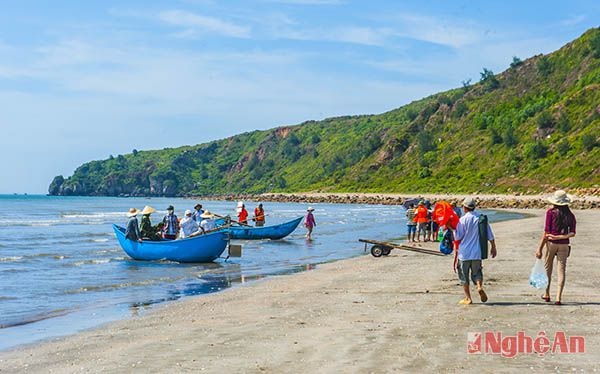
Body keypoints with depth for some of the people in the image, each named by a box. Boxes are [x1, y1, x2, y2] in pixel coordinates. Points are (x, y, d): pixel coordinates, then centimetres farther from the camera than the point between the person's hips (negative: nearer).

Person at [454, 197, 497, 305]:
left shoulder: (463, 219, -11)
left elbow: (457, 237, -9)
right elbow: (490, 235, 6)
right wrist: (493, 247, 16)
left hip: (464, 252, -4)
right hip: (477, 252, 4)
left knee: (464, 276, 8)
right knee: (476, 273, 18)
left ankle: (468, 298, 9)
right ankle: (480, 286, -11)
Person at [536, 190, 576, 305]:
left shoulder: (551, 212, -7)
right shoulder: (570, 215, 4)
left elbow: (546, 232, -9)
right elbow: (572, 233, -5)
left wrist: (540, 248, -5)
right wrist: (562, 236, -11)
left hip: (551, 243, -2)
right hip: (564, 244, 2)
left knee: (547, 268, 15)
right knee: (561, 270, 2)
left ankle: (546, 295, 24)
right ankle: (558, 298, -6)